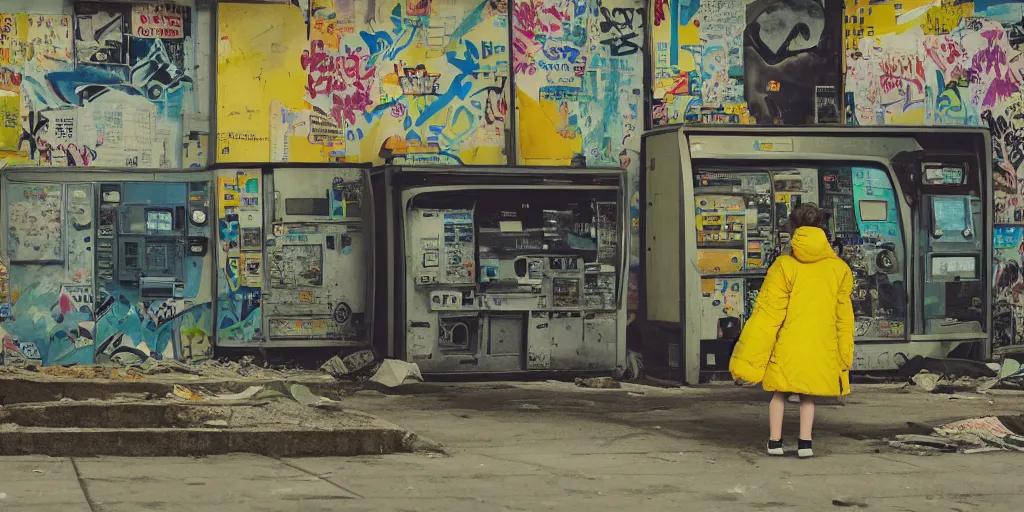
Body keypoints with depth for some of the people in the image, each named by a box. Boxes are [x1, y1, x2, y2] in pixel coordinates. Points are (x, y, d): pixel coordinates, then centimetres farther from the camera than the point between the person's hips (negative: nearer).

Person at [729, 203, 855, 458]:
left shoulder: (784, 266, -8)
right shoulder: (838, 268, 2)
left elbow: (767, 315, -8)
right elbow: (843, 316, 9)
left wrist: (748, 359, -4)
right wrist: (844, 356, 19)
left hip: (787, 344, -2)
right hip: (820, 347, 2)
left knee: (779, 392, 13)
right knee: (808, 394, 14)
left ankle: (775, 441, 12)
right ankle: (805, 442, 6)